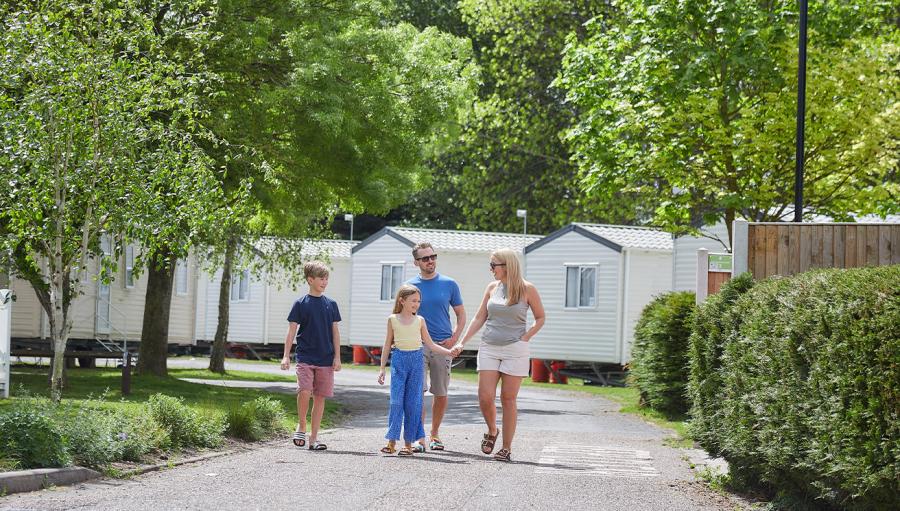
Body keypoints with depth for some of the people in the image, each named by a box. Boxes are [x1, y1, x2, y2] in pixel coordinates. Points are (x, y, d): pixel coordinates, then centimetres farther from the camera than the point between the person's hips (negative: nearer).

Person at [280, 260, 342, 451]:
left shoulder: (331, 304, 7)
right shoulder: (301, 303, 0)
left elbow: (335, 332, 9)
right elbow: (292, 331, 1)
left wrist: (337, 357, 3)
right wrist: (286, 356, -6)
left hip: (326, 360, 3)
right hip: (305, 358, -3)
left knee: (320, 397, 3)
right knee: (304, 391, -19)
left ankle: (313, 438, 10)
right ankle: (301, 426, 5)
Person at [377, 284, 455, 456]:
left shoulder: (420, 320, 7)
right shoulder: (393, 319, 4)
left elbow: (430, 344, 12)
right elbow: (387, 345, 9)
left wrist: (449, 352, 1)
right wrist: (382, 368, 7)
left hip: (417, 360, 2)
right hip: (399, 360, -2)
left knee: (413, 402, 1)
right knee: (396, 400, -8)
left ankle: (409, 443, 6)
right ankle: (392, 441, -5)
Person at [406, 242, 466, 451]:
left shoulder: (449, 284, 5)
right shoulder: (410, 286, 4)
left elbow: (461, 315, 11)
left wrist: (454, 338, -3)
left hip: (443, 346, 1)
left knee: (441, 393, 6)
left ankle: (434, 433, 20)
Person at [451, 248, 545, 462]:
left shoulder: (527, 289, -3)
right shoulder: (492, 288, 8)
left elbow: (540, 318, 6)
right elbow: (479, 318, 14)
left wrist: (525, 338, -6)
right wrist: (462, 342, 8)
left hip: (514, 350, -3)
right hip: (489, 348, 3)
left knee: (508, 399, -1)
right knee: (485, 398, -6)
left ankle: (507, 448, 6)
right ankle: (492, 432, 22)